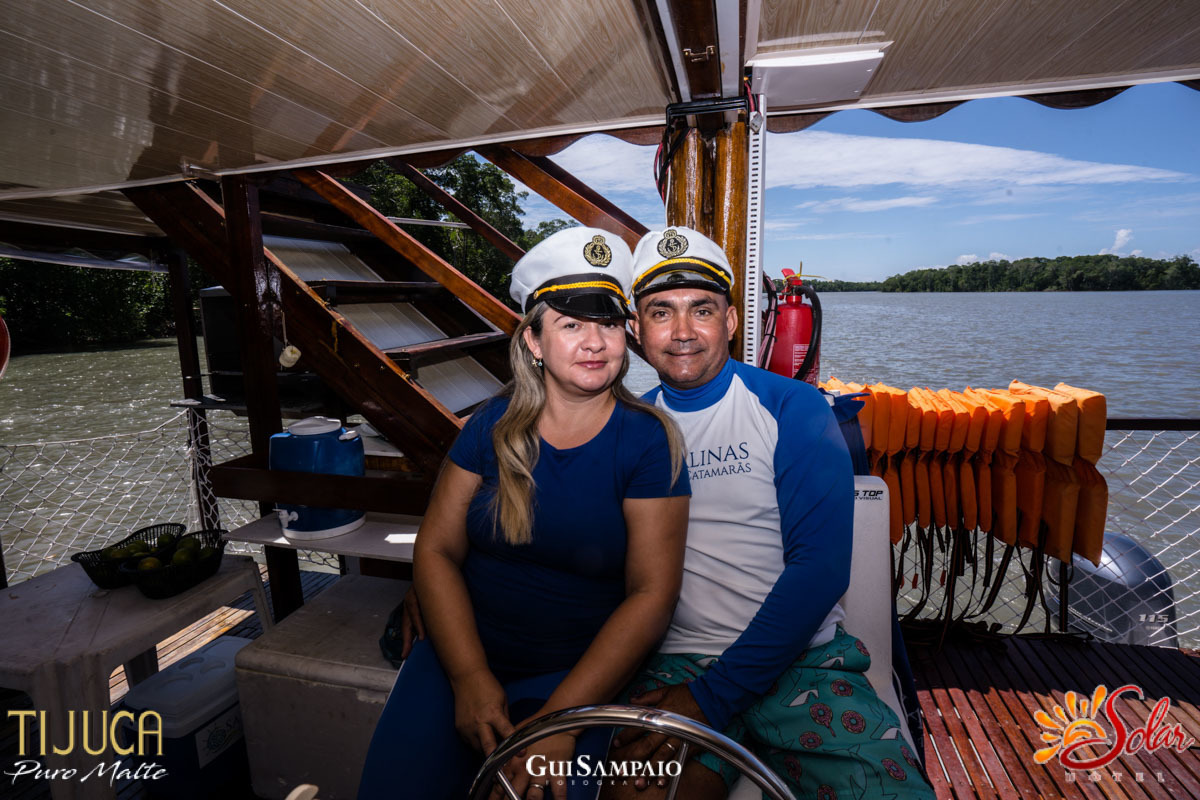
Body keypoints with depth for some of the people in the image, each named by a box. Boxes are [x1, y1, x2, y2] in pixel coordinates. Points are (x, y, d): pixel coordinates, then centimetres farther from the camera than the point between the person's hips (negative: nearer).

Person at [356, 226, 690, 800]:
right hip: (461, 652, 3)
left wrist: (561, 714, -18)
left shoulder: (648, 440, -8)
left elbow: (652, 594, -12)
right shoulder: (495, 425, 0)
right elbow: (436, 549, 0)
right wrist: (469, 678, -11)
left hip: (581, 670, -2)